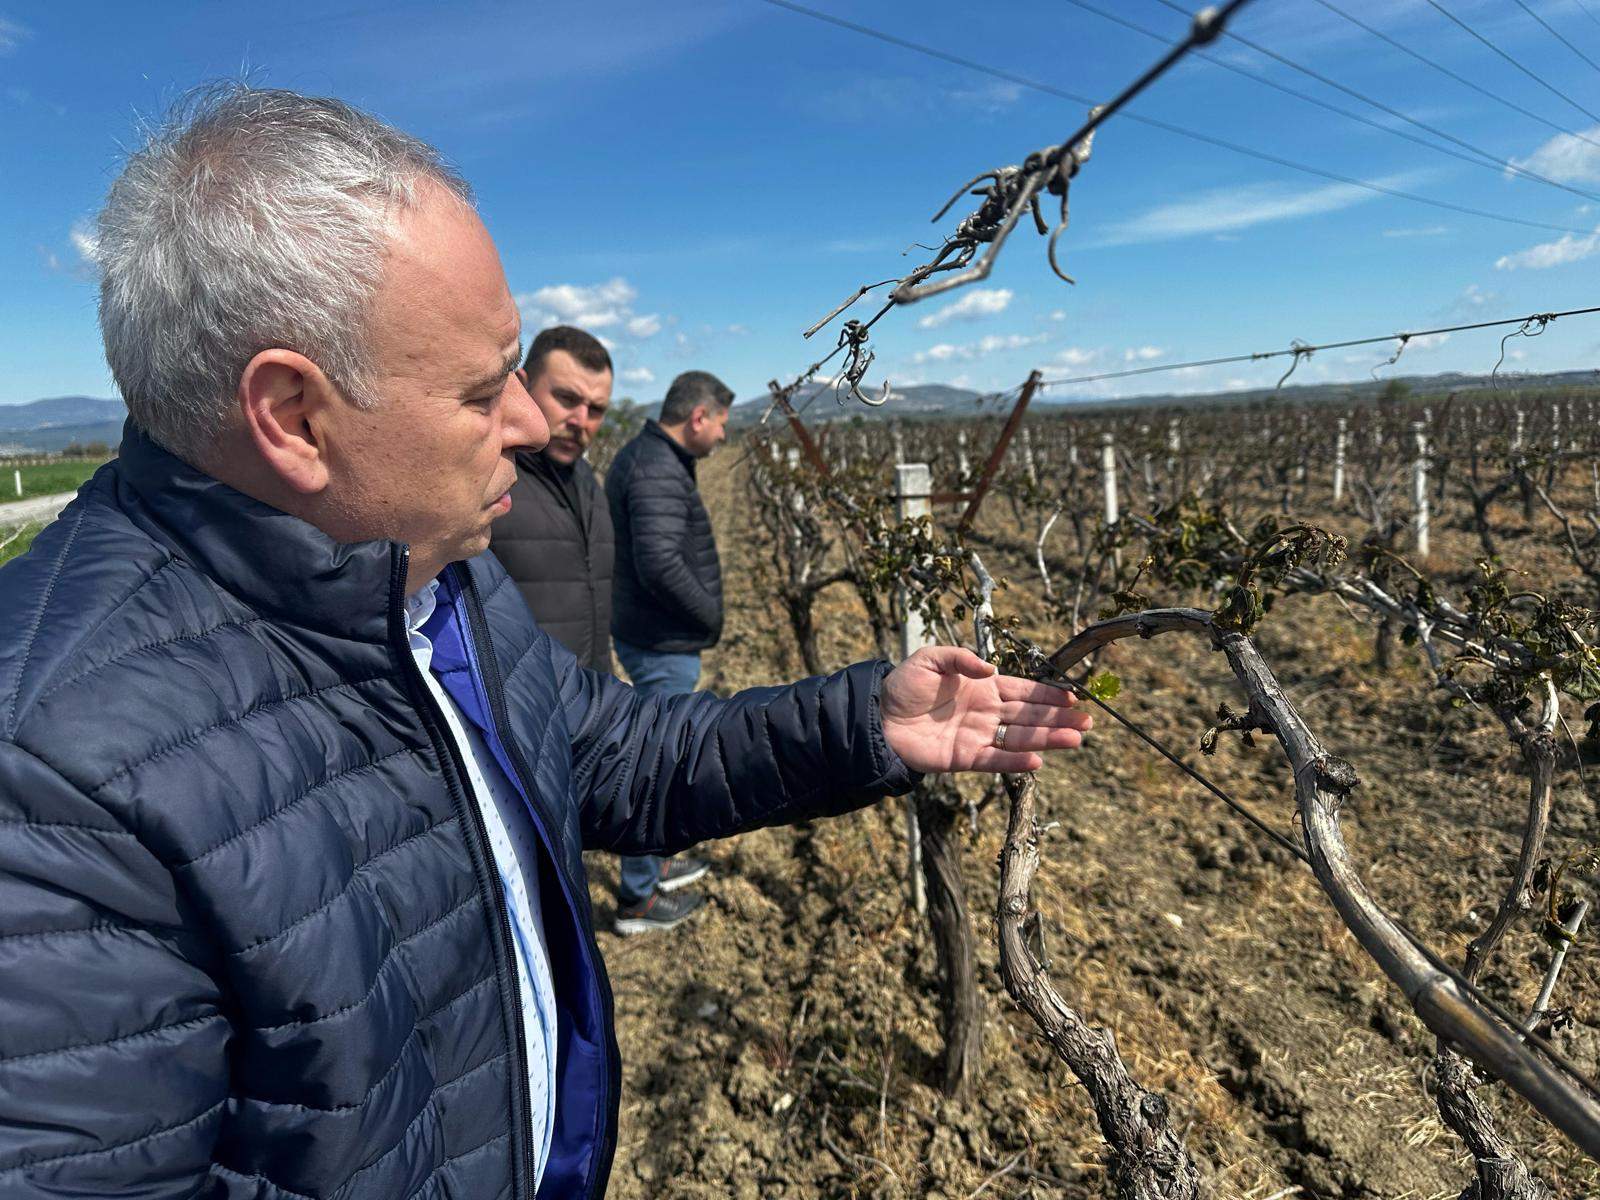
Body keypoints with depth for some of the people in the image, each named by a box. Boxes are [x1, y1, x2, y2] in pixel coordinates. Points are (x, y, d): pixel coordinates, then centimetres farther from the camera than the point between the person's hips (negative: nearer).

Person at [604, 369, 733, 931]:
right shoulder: (658, 470, -21)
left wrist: (701, 615, 12)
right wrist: (711, 616, -16)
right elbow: (660, 564, -31)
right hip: (664, 646, -10)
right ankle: (637, 899, 16)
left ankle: (654, 864, 38)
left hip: (644, 635, 10)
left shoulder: (639, 457, 11)